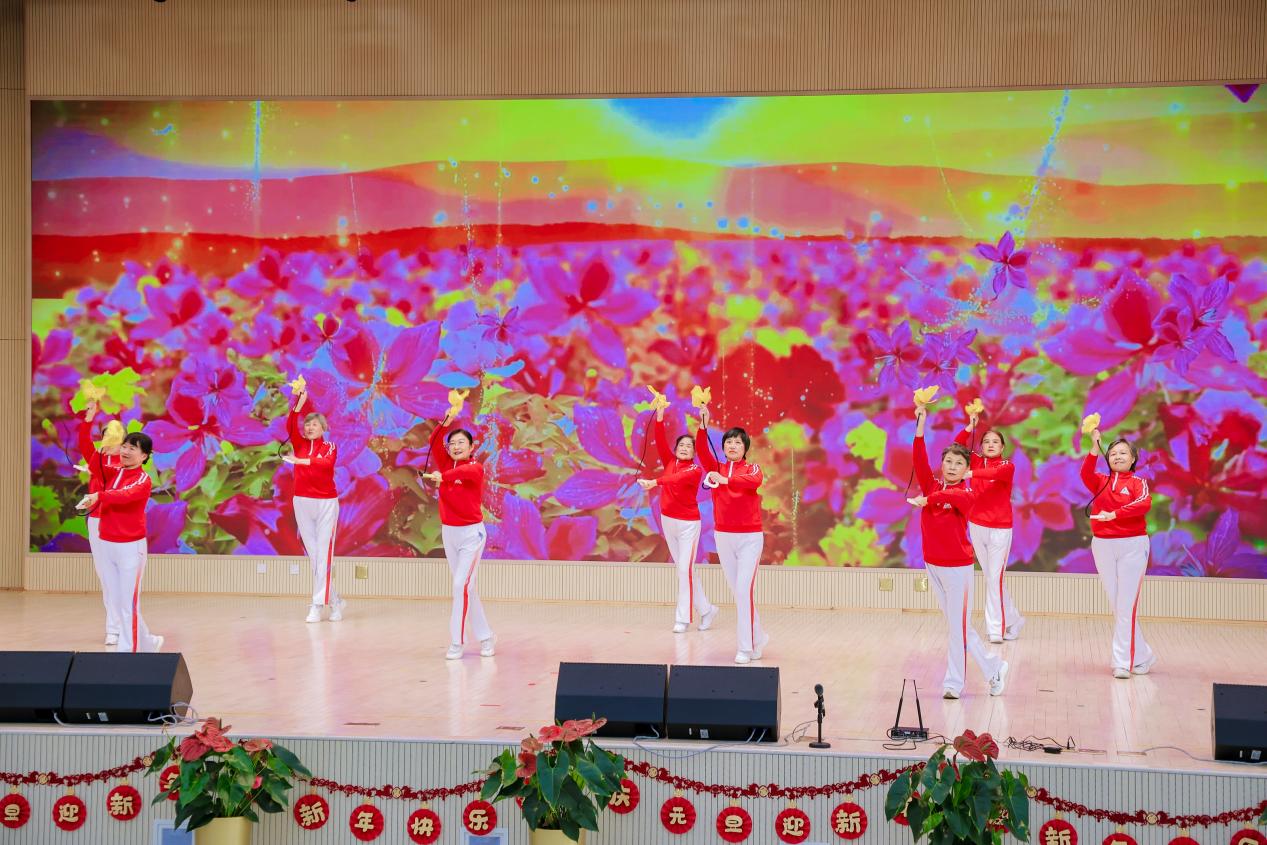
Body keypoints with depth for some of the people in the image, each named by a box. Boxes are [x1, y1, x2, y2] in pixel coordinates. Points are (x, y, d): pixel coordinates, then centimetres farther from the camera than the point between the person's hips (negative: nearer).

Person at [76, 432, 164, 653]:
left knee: (128, 602, -5)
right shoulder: (112, 473, 10)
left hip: (131, 546, -7)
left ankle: (128, 650, 1)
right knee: (115, 600, 13)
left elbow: (126, 494, -30)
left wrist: (98, 496, -45)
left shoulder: (143, 479, -11)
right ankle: (147, 643, 28)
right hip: (106, 543, 7)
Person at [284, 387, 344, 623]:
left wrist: (303, 461, -34)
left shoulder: (329, 447, -1)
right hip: (302, 503, 4)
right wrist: (299, 404, -23)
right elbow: (290, 427, -11)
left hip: (326, 503, -4)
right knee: (312, 553, 6)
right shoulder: (300, 444, 8)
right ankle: (335, 600, 18)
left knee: (323, 554, -7)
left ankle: (318, 605, -9)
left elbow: (327, 463, -23)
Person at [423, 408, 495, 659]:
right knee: (467, 588, 11)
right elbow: (434, 443, -9)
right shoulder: (446, 465, 4)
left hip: (471, 534, -6)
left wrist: (442, 477, -49)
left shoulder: (476, 468, -11)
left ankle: (457, 642, -10)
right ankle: (485, 637, 21)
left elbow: (465, 472, -34)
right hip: (448, 533, 6)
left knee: (461, 585, -14)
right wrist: (446, 422, -23)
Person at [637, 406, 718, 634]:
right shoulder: (670, 462, 5)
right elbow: (661, 443, -8)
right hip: (668, 520, 6)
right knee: (683, 567, 12)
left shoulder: (695, 470, -12)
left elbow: (678, 478, -30)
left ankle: (683, 618, -4)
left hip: (688, 523, -6)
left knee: (685, 568, -8)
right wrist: (659, 418, -20)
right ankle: (706, 609, 22)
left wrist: (655, 482, -45)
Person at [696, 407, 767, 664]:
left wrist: (725, 480, -43)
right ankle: (758, 637, 25)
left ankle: (746, 648, -9)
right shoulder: (716, 468, 6)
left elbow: (754, 481, -26)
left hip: (749, 537, -4)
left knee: (744, 590, -12)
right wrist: (703, 426, -28)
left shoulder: (752, 468, -2)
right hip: (723, 537, 4)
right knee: (737, 591, 9)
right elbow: (702, 451, -13)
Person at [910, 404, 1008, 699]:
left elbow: (953, 495, -34)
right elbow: (920, 460, -14)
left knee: (957, 626, -1)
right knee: (955, 623, 13)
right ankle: (993, 668, 27)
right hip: (933, 566, 5)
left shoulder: (967, 495, -9)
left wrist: (927, 500, -43)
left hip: (958, 567, -5)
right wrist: (920, 424, -23)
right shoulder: (932, 486, 1)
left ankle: (954, 683, 10)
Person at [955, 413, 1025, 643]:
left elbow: (998, 472, -30)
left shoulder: (1007, 466, -7)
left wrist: (973, 474, -43)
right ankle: (1013, 620, 26)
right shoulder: (976, 461, 5)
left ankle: (997, 628, 0)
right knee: (990, 576, 12)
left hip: (1000, 529, -4)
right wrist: (970, 427, -18)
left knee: (995, 578, -7)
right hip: (977, 526, 5)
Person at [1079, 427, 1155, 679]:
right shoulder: (1100, 481, 9)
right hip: (1102, 545, 4)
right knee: (1115, 605, 8)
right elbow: (1086, 474, -14)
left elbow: (1144, 504, -20)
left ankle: (1123, 661, -4)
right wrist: (1095, 447, -28)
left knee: (1126, 606, -6)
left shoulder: (1137, 483, 1)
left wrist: (1113, 514, -29)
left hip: (1132, 546, -4)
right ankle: (1142, 656, 19)